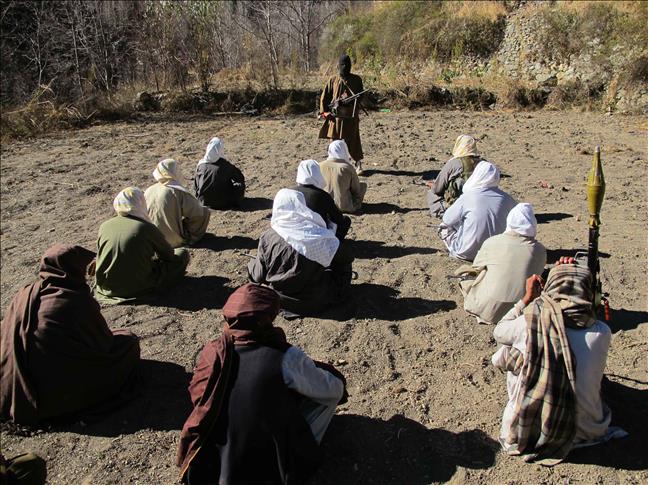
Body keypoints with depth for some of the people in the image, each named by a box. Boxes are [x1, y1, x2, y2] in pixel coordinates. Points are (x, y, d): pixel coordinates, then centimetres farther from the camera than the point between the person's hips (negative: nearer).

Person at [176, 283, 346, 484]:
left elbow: (198, 397, 7)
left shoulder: (213, 353, -12)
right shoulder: (286, 357, -22)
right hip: (270, 469, -4)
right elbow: (335, 390, -8)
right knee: (329, 392, 3)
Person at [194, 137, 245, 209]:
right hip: (222, 203, -4)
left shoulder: (201, 165, -3)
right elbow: (240, 178, 0)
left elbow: (195, 186, 6)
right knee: (240, 186, 15)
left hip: (204, 202, 4)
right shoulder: (225, 165, -13)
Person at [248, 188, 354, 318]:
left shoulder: (267, 238, -19)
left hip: (281, 297, 4)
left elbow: (258, 276, -10)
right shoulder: (317, 234, -22)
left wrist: (252, 264, 13)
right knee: (343, 264, 15)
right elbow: (347, 257, -11)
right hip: (315, 299, -3)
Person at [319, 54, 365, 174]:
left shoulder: (356, 80, 7)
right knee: (336, 139, 4)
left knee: (353, 139, -4)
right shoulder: (332, 80, 7)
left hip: (351, 115, -1)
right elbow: (324, 97, 9)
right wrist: (324, 112, -2)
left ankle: (358, 163, 10)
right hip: (336, 115, 1)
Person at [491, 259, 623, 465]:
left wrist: (527, 298, 6)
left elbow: (499, 332, 0)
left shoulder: (528, 324, -23)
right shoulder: (602, 333, -17)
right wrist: (577, 275, 5)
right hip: (584, 431, 3)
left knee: (507, 352, 16)